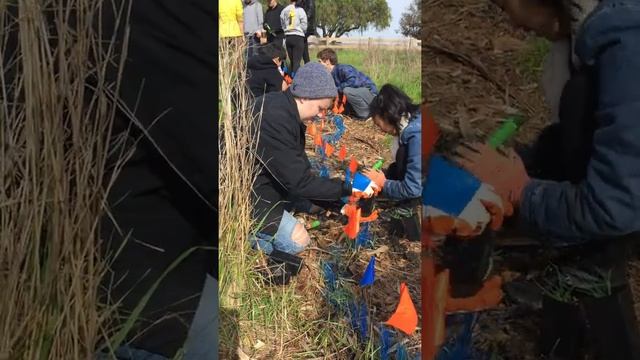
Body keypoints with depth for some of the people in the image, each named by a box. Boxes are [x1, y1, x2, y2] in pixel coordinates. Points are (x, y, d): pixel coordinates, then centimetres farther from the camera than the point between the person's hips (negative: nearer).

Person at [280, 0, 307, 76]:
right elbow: (304, 25, -5)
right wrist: (303, 32, 12)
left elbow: (282, 25, 7)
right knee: (297, 61, -6)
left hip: (288, 37, 5)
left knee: (291, 61, 12)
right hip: (298, 37, -5)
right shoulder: (300, 10, -5)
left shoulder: (284, 11, 7)